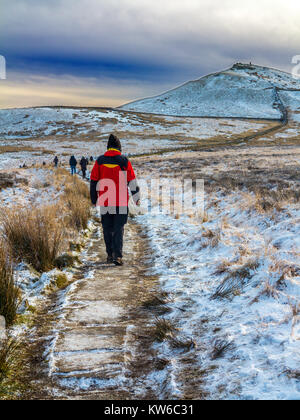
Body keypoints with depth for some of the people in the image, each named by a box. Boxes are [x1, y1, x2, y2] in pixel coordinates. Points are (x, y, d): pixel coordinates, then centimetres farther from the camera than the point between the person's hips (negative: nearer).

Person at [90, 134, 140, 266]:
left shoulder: (100, 161, 3)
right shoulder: (124, 161, -3)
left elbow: (94, 181, 7)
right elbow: (132, 181, 0)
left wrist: (94, 199, 15)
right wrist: (136, 198, 10)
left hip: (104, 202, 2)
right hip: (121, 202, -2)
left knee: (107, 229, 13)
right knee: (119, 229, 2)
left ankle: (110, 255, 18)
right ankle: (117, 256, -8)